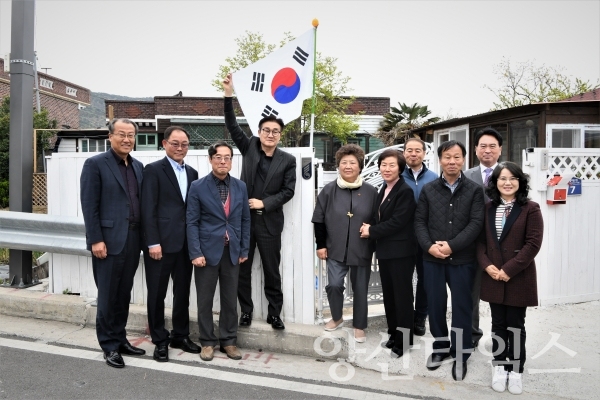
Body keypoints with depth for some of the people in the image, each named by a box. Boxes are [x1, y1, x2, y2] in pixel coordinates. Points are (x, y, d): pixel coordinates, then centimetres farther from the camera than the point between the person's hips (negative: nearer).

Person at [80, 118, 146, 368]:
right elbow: (89, 206, -10)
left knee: (124, 295, 14)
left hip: (133, 240, 6)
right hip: (109, 240, -5)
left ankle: (120, 339, 27)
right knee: (108, 296, 5)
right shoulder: (95, 164, -5)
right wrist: (96, 240, -15)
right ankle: (109, 346, 18)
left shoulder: (138, 166, 13)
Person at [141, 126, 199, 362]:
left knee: (183, 292, 13)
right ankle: (160, 341, 20)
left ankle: (180, 335, 28)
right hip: (161, 243, -5)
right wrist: (153, 242, -15)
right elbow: (148, 209, -9)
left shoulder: (192, 173, 14)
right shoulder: (153, 170, -3)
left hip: (186, 243, 5)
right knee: (157, 294, 6)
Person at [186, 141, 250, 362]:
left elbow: (245, 220, 8)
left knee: (230, 300, 10)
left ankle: (228, 341, 24)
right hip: (207, 250, -2)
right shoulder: (198, 187, -4)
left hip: (232, 251, 3)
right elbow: (192, 222, -6)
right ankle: (207, 342, 23)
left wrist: (244, 249, 5)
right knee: (205, 300, 8)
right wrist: (195, 253, -12)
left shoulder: (240, 187, 5)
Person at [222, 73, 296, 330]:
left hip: (269, 222, -1)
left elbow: (288, 191, -2)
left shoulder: (288, 160, 1)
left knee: (272, 271, 7)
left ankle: (274, 313, 21)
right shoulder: (249, 148, 4)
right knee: (242, 269, 9)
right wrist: (229, 96, -16)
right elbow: (232, 126, -5)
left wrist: (264, 203, -12)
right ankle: (246, 311, 24)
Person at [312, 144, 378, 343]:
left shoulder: (371, 192, -3)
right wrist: (320, 245, -1)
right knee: (334, 285, -7)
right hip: (335, 249, 0)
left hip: (362, 250, 0)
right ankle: (336, 317, 22)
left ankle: (359, 326, 27)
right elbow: (319, 220, 2)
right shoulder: (329, 190, -2)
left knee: (360, 289, 9)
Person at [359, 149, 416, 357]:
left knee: (402, 294, 3)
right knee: (388, 294, 15)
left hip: (401, 251, -8)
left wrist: (371, 231, -12)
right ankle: (393, 333, 29)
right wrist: (371, 231, -6)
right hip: (384, 250, 8)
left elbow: (397, 222, -20)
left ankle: (404, 339, 15)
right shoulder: (383, 190, 13)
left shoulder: (405, 191, -14)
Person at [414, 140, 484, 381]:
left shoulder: (474, 191, 1)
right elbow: (419, 221, 3)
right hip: (432, 259, 2)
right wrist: (429, 246, -13)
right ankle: (440, 346, 31)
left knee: (462, 307, 7)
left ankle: (460, 355, 23)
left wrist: (452, 245, -17)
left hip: (462, 259, -2)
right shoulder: (428, 190, 6)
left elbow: (476, 223, -8)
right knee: (435, 305, 11)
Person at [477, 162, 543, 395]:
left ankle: (515, 370, 21)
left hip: (518, 277, -3)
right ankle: (500, 367, 25)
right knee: (498, 324, 12)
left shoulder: (530, 209, -6)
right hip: (493, 277, 3)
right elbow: (480, 241, 5)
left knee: (515, 325, 7)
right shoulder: (487, 208, 6)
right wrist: (487, 265, -10)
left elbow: (533, 244, -12)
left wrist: (509, 269, -16)